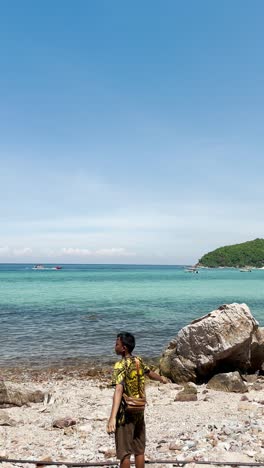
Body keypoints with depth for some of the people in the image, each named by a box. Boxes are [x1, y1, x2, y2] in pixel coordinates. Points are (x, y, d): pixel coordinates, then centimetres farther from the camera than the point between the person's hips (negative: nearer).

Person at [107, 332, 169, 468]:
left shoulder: (120, 365, -19)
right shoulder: (139, 361, 2)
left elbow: (119, 390, -32)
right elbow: (150, 373, 22)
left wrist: (113, 417, -42)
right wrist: (161, 378, 45)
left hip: (125, 412, -6)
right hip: (139, 411, 7)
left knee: (124, 451, 4)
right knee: (139, 449, 16)